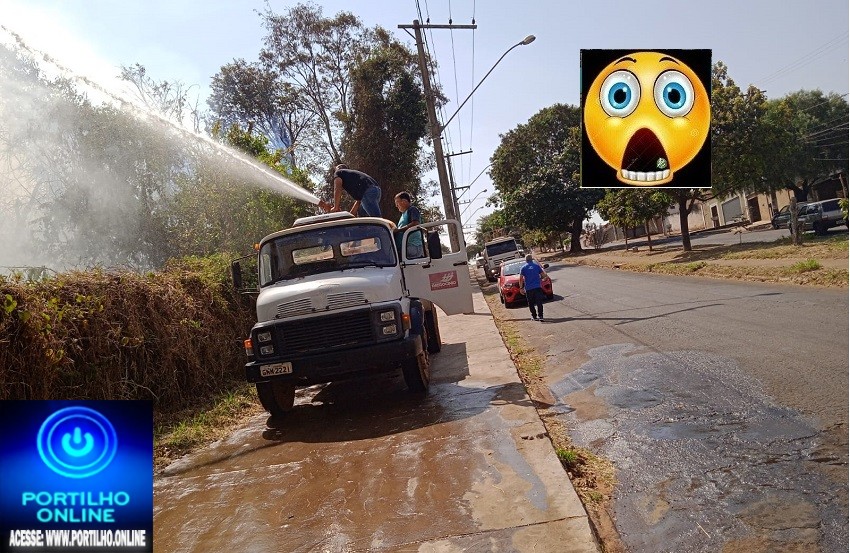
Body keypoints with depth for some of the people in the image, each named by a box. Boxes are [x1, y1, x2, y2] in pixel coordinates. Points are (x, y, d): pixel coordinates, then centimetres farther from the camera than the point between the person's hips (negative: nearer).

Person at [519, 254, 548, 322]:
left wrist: (521, 287, 3)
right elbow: (543, 275, 6)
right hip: (537, 287, 0)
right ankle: (540, 316, -10)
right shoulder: (536, 266, 4)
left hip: (528, 288, 0)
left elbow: (521, 279, -3)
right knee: (539, 303, -2)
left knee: (531, 303, 12)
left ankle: (534, 316, 15)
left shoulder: (523, 268, 2)